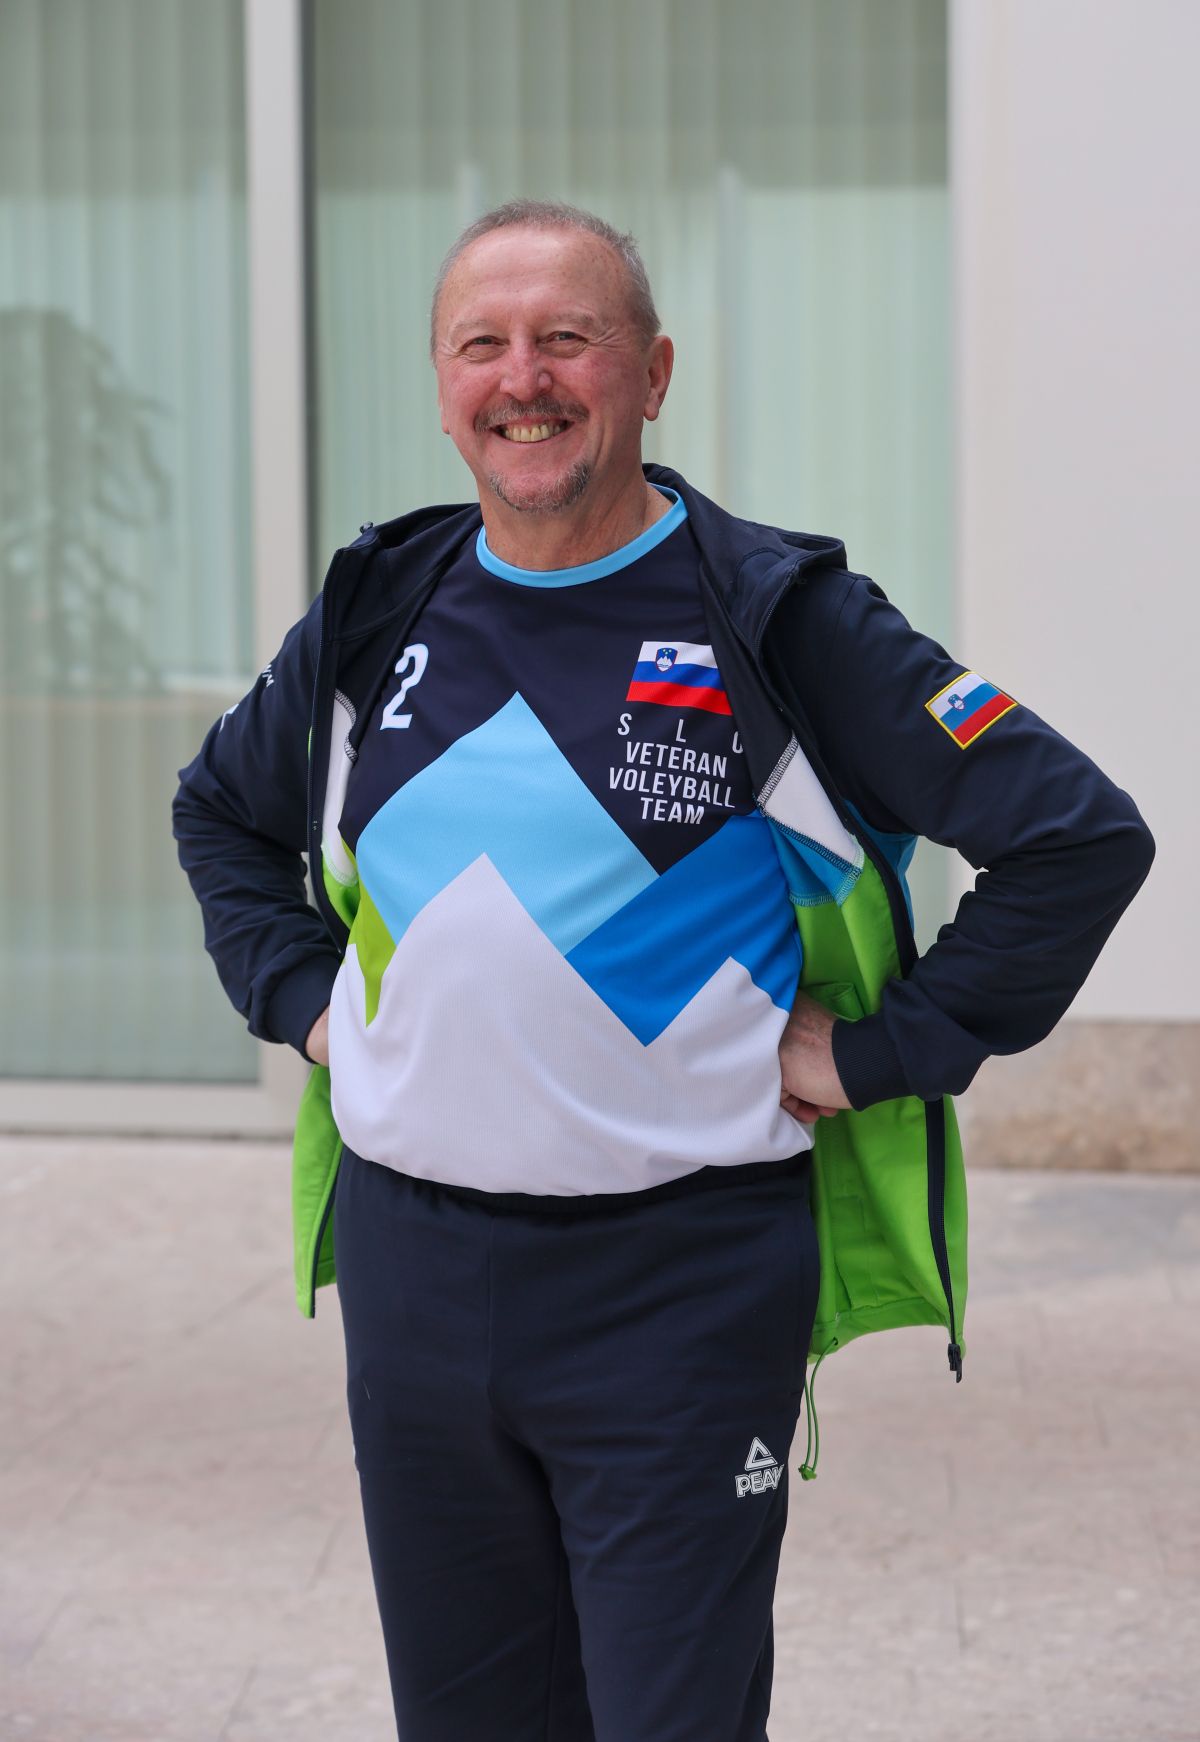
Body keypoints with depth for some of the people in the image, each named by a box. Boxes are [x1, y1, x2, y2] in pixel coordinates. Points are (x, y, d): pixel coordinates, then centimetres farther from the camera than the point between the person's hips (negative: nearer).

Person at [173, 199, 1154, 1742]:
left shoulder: (778, 620, -7)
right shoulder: (379, 615, 7)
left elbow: (1081, 836, -9)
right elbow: (221, 808, 27)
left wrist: (877, 1051, -9)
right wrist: (300, 992, 12)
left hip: (683, 1281, -4)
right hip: (409, 1261, 5)